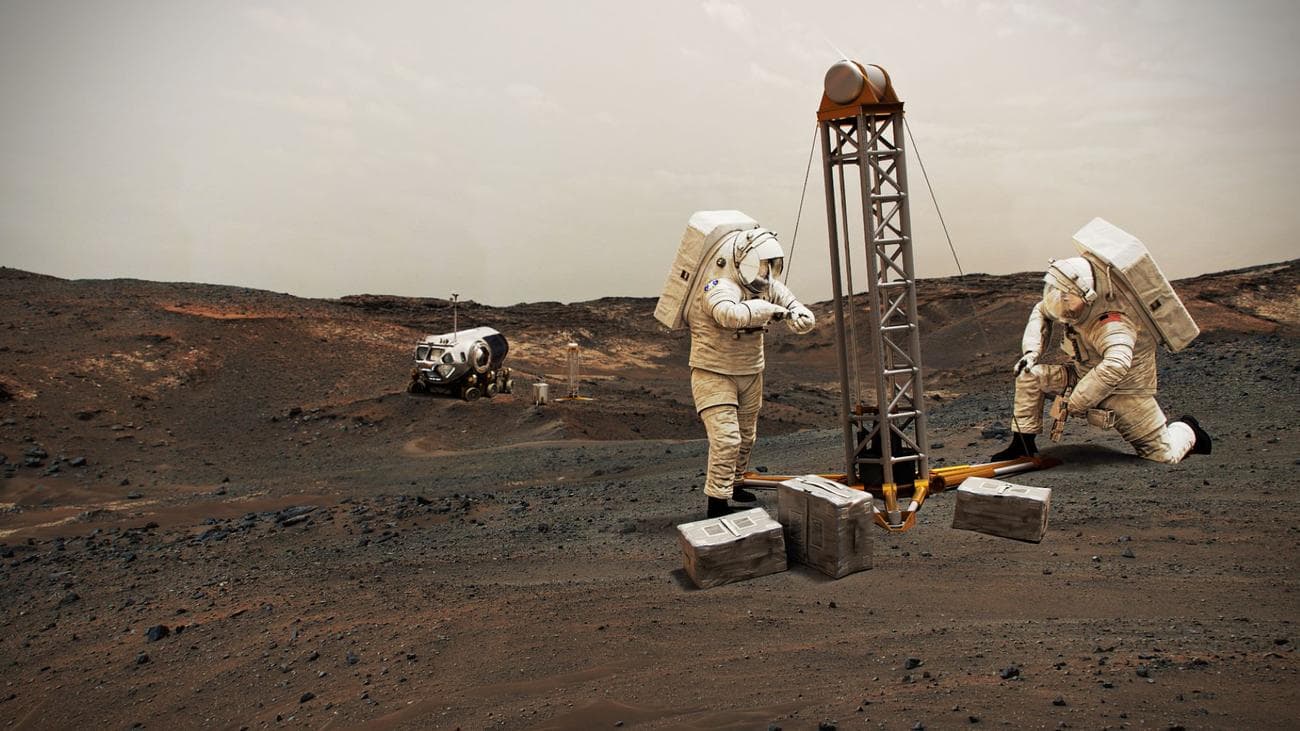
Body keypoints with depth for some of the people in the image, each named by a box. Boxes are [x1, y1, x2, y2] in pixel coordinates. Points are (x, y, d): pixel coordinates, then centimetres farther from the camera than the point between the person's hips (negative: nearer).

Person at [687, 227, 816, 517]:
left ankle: (732, 484, 42)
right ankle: (717, 502, -6)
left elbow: (804, 317, -2)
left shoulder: (769, 287, -2)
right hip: (713, 374, -8)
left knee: (746, 437, 20)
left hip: (750, 374, 8)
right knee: (726, 438, -16)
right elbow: (731, 314, -48)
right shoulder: (720, 287, -25)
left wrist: (799, 316, -27)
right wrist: (770, 308, -37)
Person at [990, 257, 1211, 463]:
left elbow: (1116, 365, -53)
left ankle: (1186, 430, 33)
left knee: (1164, 456, -3)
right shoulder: (1078, 305, -11)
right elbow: (1041, 311, 8)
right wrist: (1031, 351, -6)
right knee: (1029, 374, -14)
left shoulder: (1110, 324, -36)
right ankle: (1023, 444, -5)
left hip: (1125, 389, -7)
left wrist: (1074, 403, -45)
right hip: (1085, 375, 7)